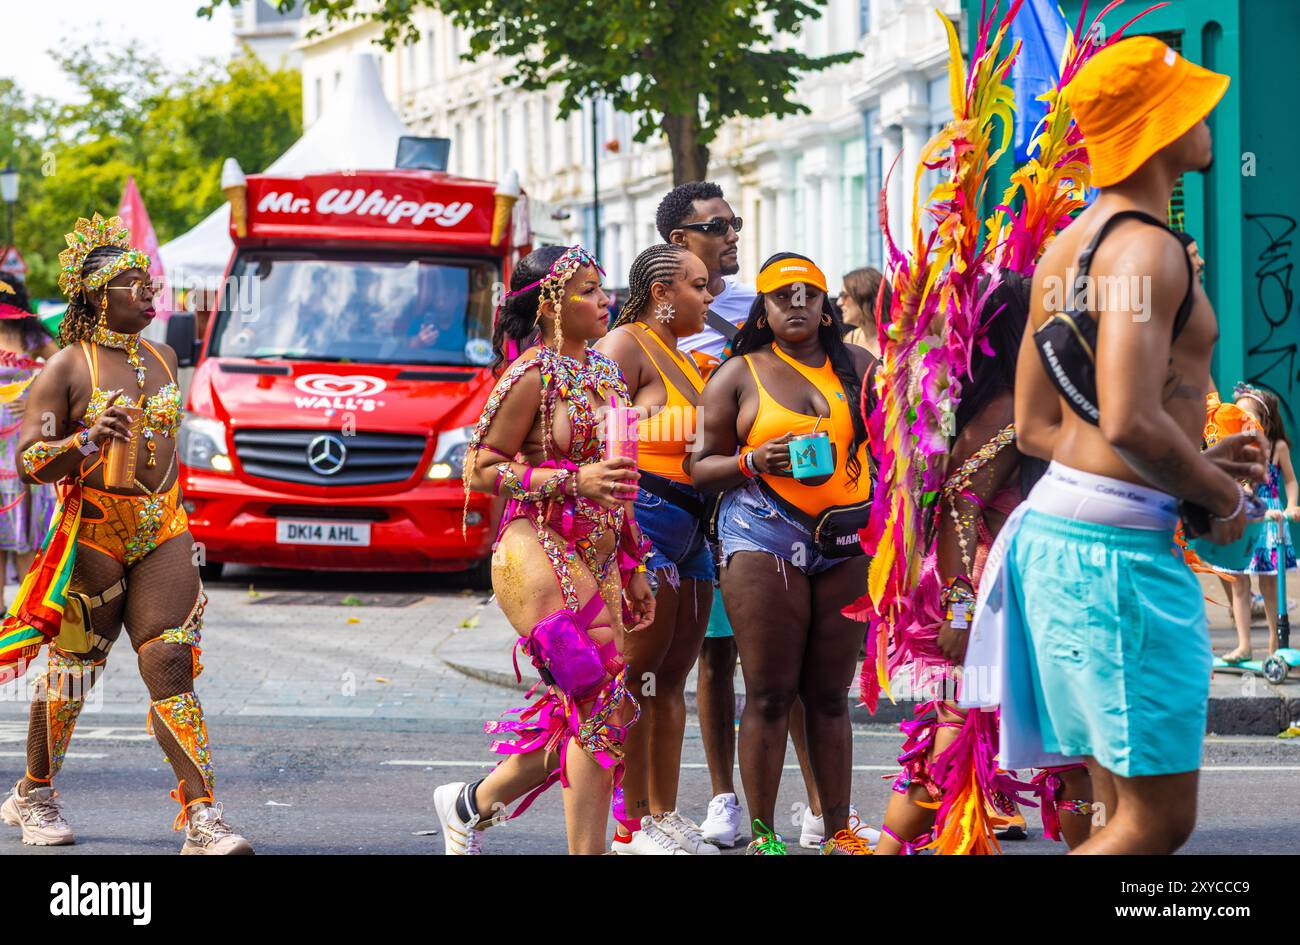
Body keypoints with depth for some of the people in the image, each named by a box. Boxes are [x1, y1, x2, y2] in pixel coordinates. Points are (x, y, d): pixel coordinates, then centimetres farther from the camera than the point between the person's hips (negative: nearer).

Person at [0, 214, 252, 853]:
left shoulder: (161, 359, 13)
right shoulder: (66, 368, -6)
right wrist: (89, 441, -27)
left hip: (163, 529, 4)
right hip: (93, 530, -4)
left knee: (171, 663, -8)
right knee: (75, 665, 6)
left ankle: (202, 818, -15)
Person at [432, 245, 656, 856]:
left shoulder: (606, 376, 17)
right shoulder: (532, 375, -8)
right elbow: (481, 470, -11)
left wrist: (634, 569, 21)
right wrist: (575, 479, -19)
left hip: (598, 561, 8)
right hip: (539, 555, -8)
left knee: (586, 717, 6)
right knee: (600, 706, -14)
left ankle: (471, 805, 24)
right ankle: (587, 850, -11)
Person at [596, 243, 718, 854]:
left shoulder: (682, 357, 24)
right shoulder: (625, 346, -5)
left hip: (690, 526, 9)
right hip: (645, 513, -9)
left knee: (672, 674, 8)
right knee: (639, 669, -9)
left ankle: (664, 813, 11)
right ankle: (633, 822, -9)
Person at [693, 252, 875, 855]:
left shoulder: (856, 367, 13)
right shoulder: (739, 375, 6)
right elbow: (701, 467, 7)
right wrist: (753, 462, -12)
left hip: (846, 543, 3)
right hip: (764, 538, -3)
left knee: (830, 693, 5)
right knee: (770, 693, -5)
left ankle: (839, 833, 8)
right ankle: (761, 835, 0)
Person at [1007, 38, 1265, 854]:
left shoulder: (1068, 248, 16)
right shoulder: (1146, 250, -14)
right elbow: (1131, 422, -26)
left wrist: (1190, 464, 16)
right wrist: (1219, 495, -8)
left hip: (1055, 521, 10)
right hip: (1118, 545, -10)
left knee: (1126, 808, 14)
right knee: (1161, 819, -6)